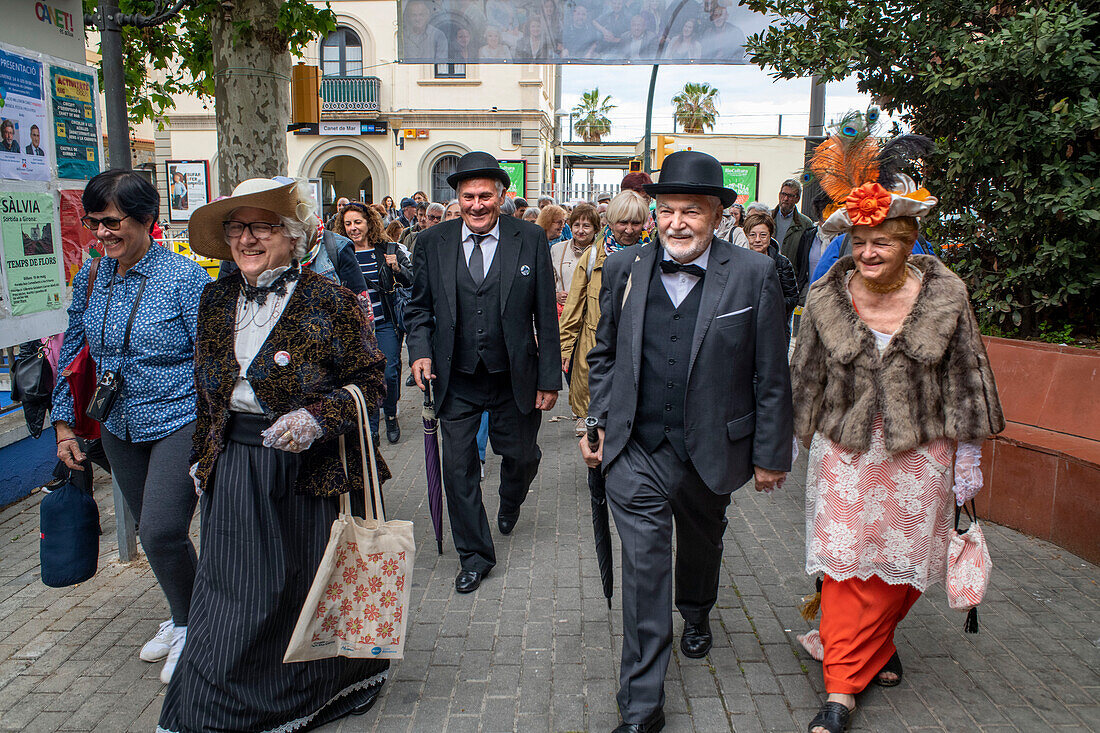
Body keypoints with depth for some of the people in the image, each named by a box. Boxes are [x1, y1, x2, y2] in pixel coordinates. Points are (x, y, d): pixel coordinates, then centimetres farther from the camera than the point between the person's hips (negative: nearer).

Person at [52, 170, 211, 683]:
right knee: (154, 531, 15)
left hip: (180, 423, -6)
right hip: (119, 429, 6)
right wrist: (64, 425, 10)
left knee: (160, 533, -11)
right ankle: (183, 618, 36)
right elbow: (72, 353, 12)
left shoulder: (185, 277, -14)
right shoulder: (90, 278, 3)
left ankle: (191, 627, 15)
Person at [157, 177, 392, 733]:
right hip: (232, 468, 4)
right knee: (231, 588, 9)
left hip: (303, 467, -4)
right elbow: (206, 389, 17)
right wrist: (202, 455, 17)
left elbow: (368, 380, -8)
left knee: (305, 580, 9)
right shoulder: (217, 300, 7)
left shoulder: (327, 301, -10)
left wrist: (317, 417, -22)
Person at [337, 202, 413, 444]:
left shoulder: (388, 249, 0)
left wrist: (398, 268, -19)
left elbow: (412, 281, 0)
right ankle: (371, 426, 20)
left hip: (386, 323, -1)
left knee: (390, 373, 0)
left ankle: (391, 416, 25)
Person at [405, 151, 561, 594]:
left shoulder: (531, 240, -5)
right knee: (458, 468, 5)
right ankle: (474, 555, 26)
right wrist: (420, 351, -9)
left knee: (522, 456, 15)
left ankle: (509, 504, 52)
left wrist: (549, 379, -5)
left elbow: (546, 316, -3)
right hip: (456, 381, 1)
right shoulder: (432, 243, 0)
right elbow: (419, 308, 9)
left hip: (514, 378, -1)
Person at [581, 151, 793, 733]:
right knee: (643, 569, -1)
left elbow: (770, 376, -4)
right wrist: (598, 422, 5)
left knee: (701, 543, 24)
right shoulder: (623, 269, -1)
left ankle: (696, 617, 57)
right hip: (634, 452, 0)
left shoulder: (754, 275, -8)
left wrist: (770, 455, -2)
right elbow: (604, 355, 9)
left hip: (710, 450, 0)